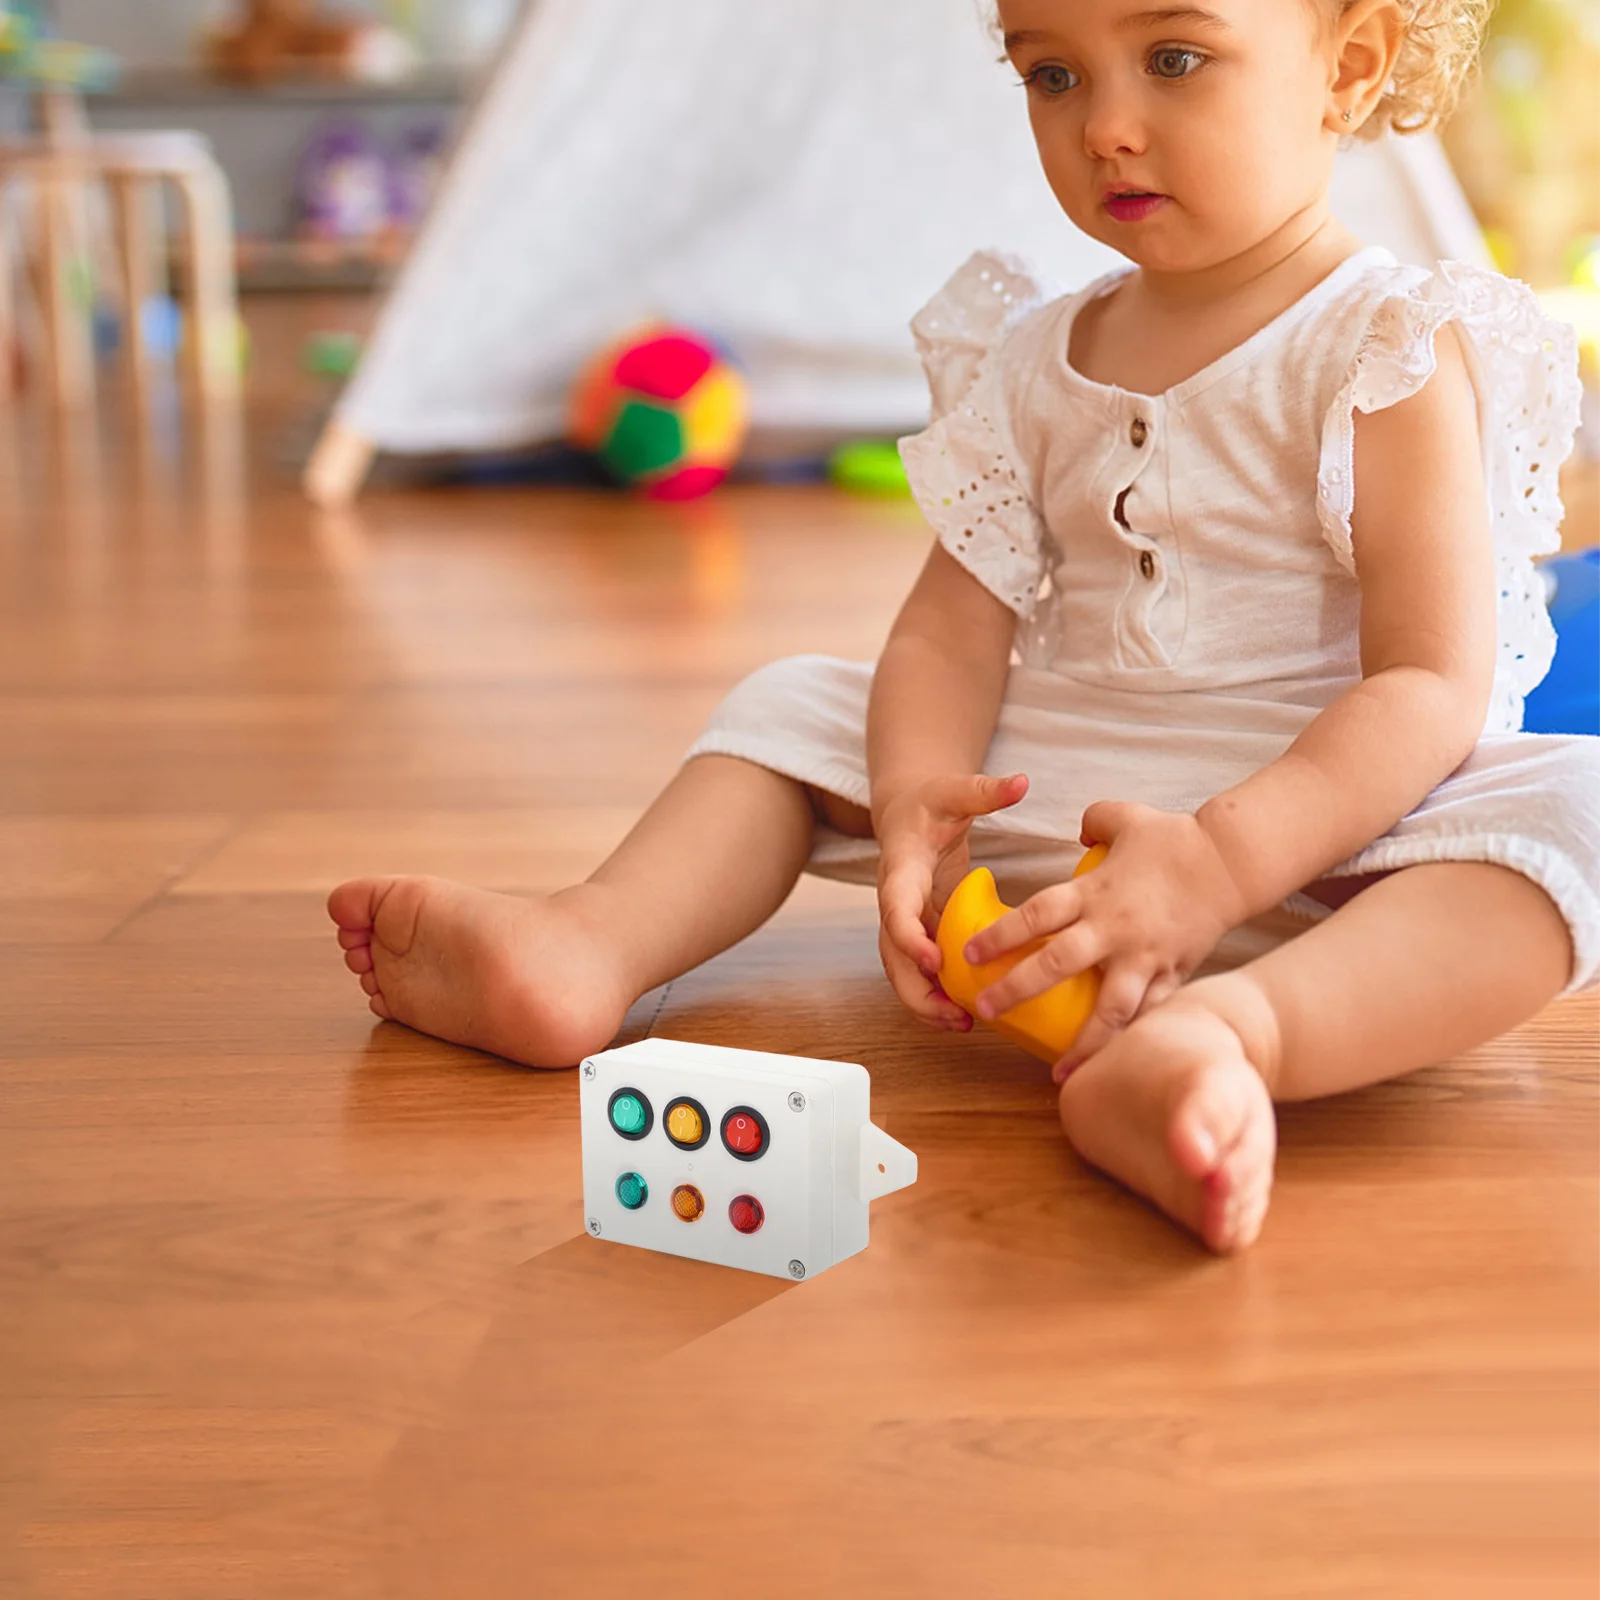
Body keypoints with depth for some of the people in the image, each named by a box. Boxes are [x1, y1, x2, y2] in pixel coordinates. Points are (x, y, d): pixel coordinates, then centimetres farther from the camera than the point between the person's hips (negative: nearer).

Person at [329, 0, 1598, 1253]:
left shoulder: (1396, 357, -9)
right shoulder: (1035, 364, 8)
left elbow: (1434, 687, -18)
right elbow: (952, 634, 2)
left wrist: (1219, 861, -32)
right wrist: (916, 798, -21)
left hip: (1328, 827, -5)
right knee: (795, 704, 6)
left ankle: (1225, 1029, -59)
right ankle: (596, 943, -18)